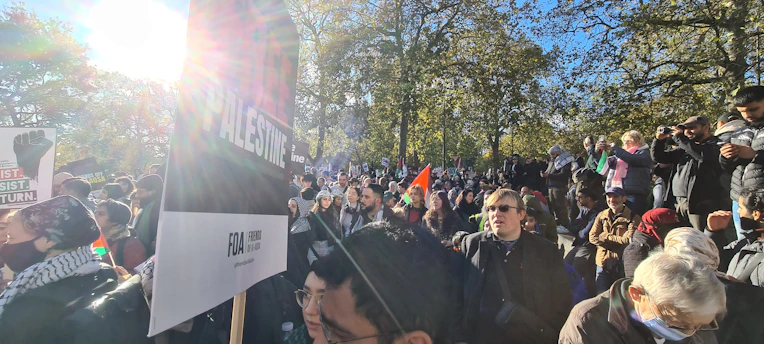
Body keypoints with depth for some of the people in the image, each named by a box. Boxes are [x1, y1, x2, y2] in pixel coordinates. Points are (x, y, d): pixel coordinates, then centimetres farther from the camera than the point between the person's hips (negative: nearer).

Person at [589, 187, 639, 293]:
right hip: (603, 261, 3)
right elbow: (592, 237, 0)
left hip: (621, 263, -3)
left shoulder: (633, 218, -4)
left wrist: (606, 236, -8)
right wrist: (617, 241, -9)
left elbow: (628, 240, -16)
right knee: (601, 295, 9)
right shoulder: (602, 216, 8)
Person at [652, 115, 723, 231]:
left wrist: (680, 138, -13)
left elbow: (704, 155, -21)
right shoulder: (685, 147, 22)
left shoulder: (716, 145, 2)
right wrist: (659, 140, 4)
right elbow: (658, 157, 22)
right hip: (677, 202, 6)